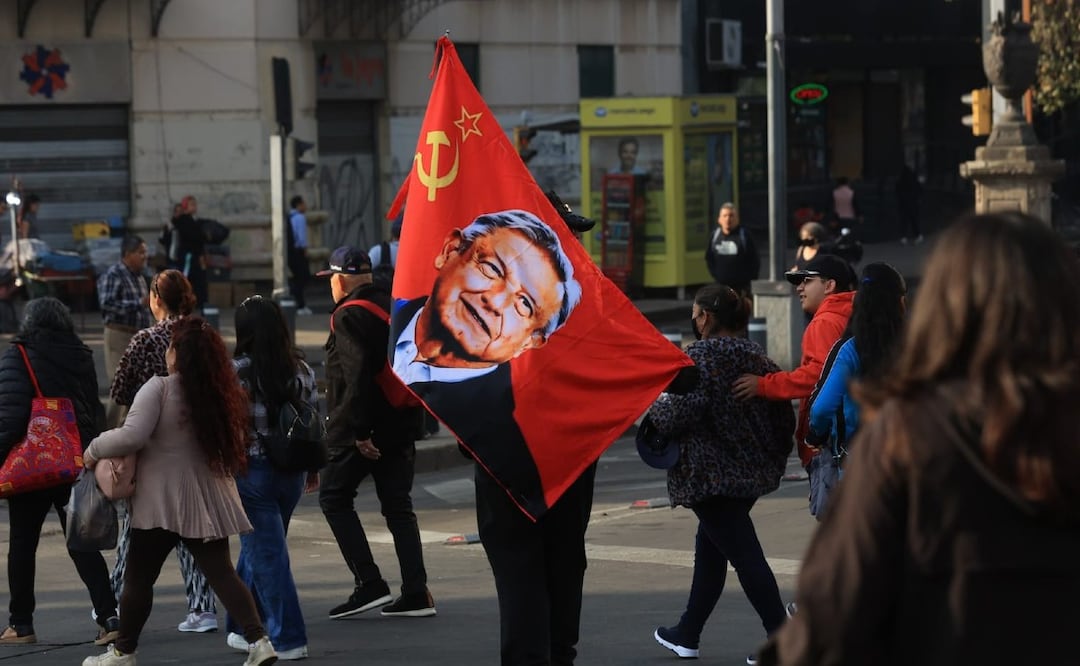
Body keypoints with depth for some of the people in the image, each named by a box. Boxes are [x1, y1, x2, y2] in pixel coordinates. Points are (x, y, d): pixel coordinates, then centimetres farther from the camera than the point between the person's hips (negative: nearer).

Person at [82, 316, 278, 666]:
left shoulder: (159, 389, -13)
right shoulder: (223, 392, 4)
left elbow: (132, 436, -20)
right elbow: (236, 444, 11)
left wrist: (94, 450, -5)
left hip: (163, 500, -5)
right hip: (208, 502, 5)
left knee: (138, 577, 9)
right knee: (222, 573, 5)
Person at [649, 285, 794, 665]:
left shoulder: (700, 356, -12)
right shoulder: (755, 356, 11)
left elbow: (680, 412, -21)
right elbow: (783, 415, 11)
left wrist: (654, 412, 0)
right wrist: (775, 458, 21)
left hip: (712, 473, -9)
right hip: (753, 471, 9)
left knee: (744, 554, -9)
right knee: (710, 547, 19)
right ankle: (688, 633, 27)